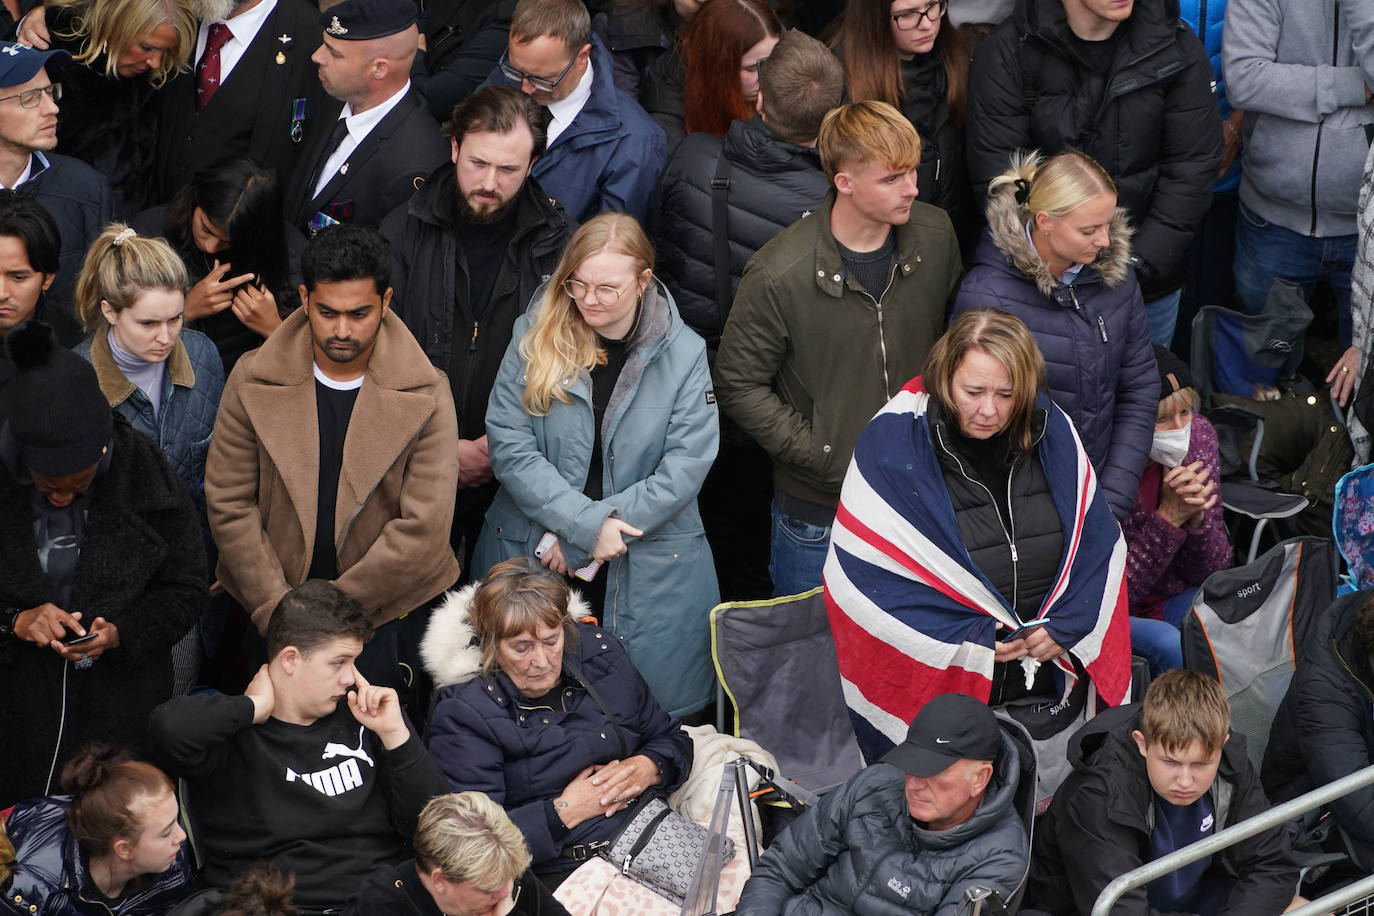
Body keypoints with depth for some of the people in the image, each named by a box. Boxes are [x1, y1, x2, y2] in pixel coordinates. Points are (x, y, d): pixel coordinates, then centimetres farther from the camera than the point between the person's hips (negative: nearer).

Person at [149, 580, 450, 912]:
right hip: (288, 905, -5)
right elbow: (170, 729, -25)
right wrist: (254, 707, -9)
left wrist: (395, 734, 1)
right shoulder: (231, 738, -1)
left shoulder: (361, 720, 12)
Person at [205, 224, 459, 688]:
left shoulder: (425, 396, -11)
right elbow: (229, 503, -5)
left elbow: (422, 528, -14)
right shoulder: (253, 381, -6)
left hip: (384, 611, -1)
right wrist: (277, 609, -13)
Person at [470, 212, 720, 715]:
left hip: (649, 573, 0)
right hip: (529, 556, 1)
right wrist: (587, 523, -19)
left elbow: (687, 464, -10)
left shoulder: (683, 353, -3)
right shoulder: (534, 337, -3)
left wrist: (573, 540, -14)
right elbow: (508, 446, -9)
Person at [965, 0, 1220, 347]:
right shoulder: (1007, 54, -13)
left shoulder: (1178, 49, -7)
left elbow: (1192, 168, -7)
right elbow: (996, 179, -14)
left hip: (1148, 283, 2)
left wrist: (1138, 265, -14)